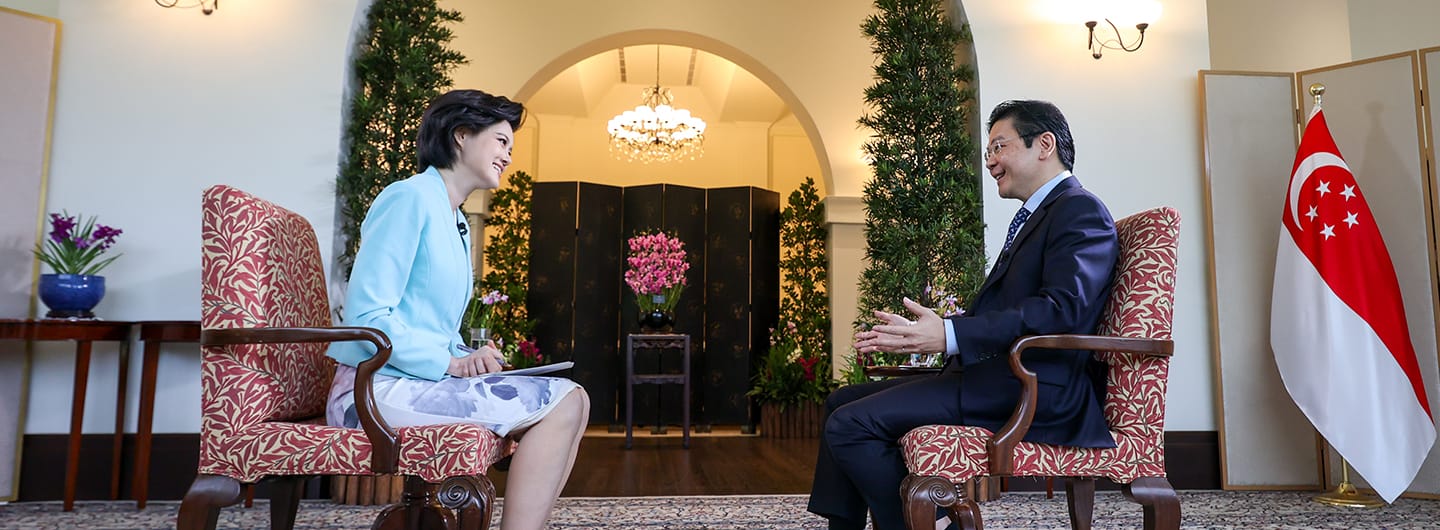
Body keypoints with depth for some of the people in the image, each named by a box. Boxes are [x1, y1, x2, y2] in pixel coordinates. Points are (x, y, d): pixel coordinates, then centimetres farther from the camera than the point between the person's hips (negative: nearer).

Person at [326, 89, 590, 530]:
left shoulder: (456, 222, 18)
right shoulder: (410, 198, -10)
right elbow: (366, 315, -18)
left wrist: (467, 359, 0)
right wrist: (448, 363, -17)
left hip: (421, 378, 9)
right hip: (378, 388, -9)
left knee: (570, 402, 0)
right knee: (563, 402, -16)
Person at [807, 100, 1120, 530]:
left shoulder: (1079, 210, -7)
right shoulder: (1034, 218, 24)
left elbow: (1063, 308, -23)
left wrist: (949, 336, -29)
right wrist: (913, 333, 7)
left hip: (1035, 387, -10)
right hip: (996, 374, 11)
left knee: (851, 423, -21)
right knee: (841, 402, 10)